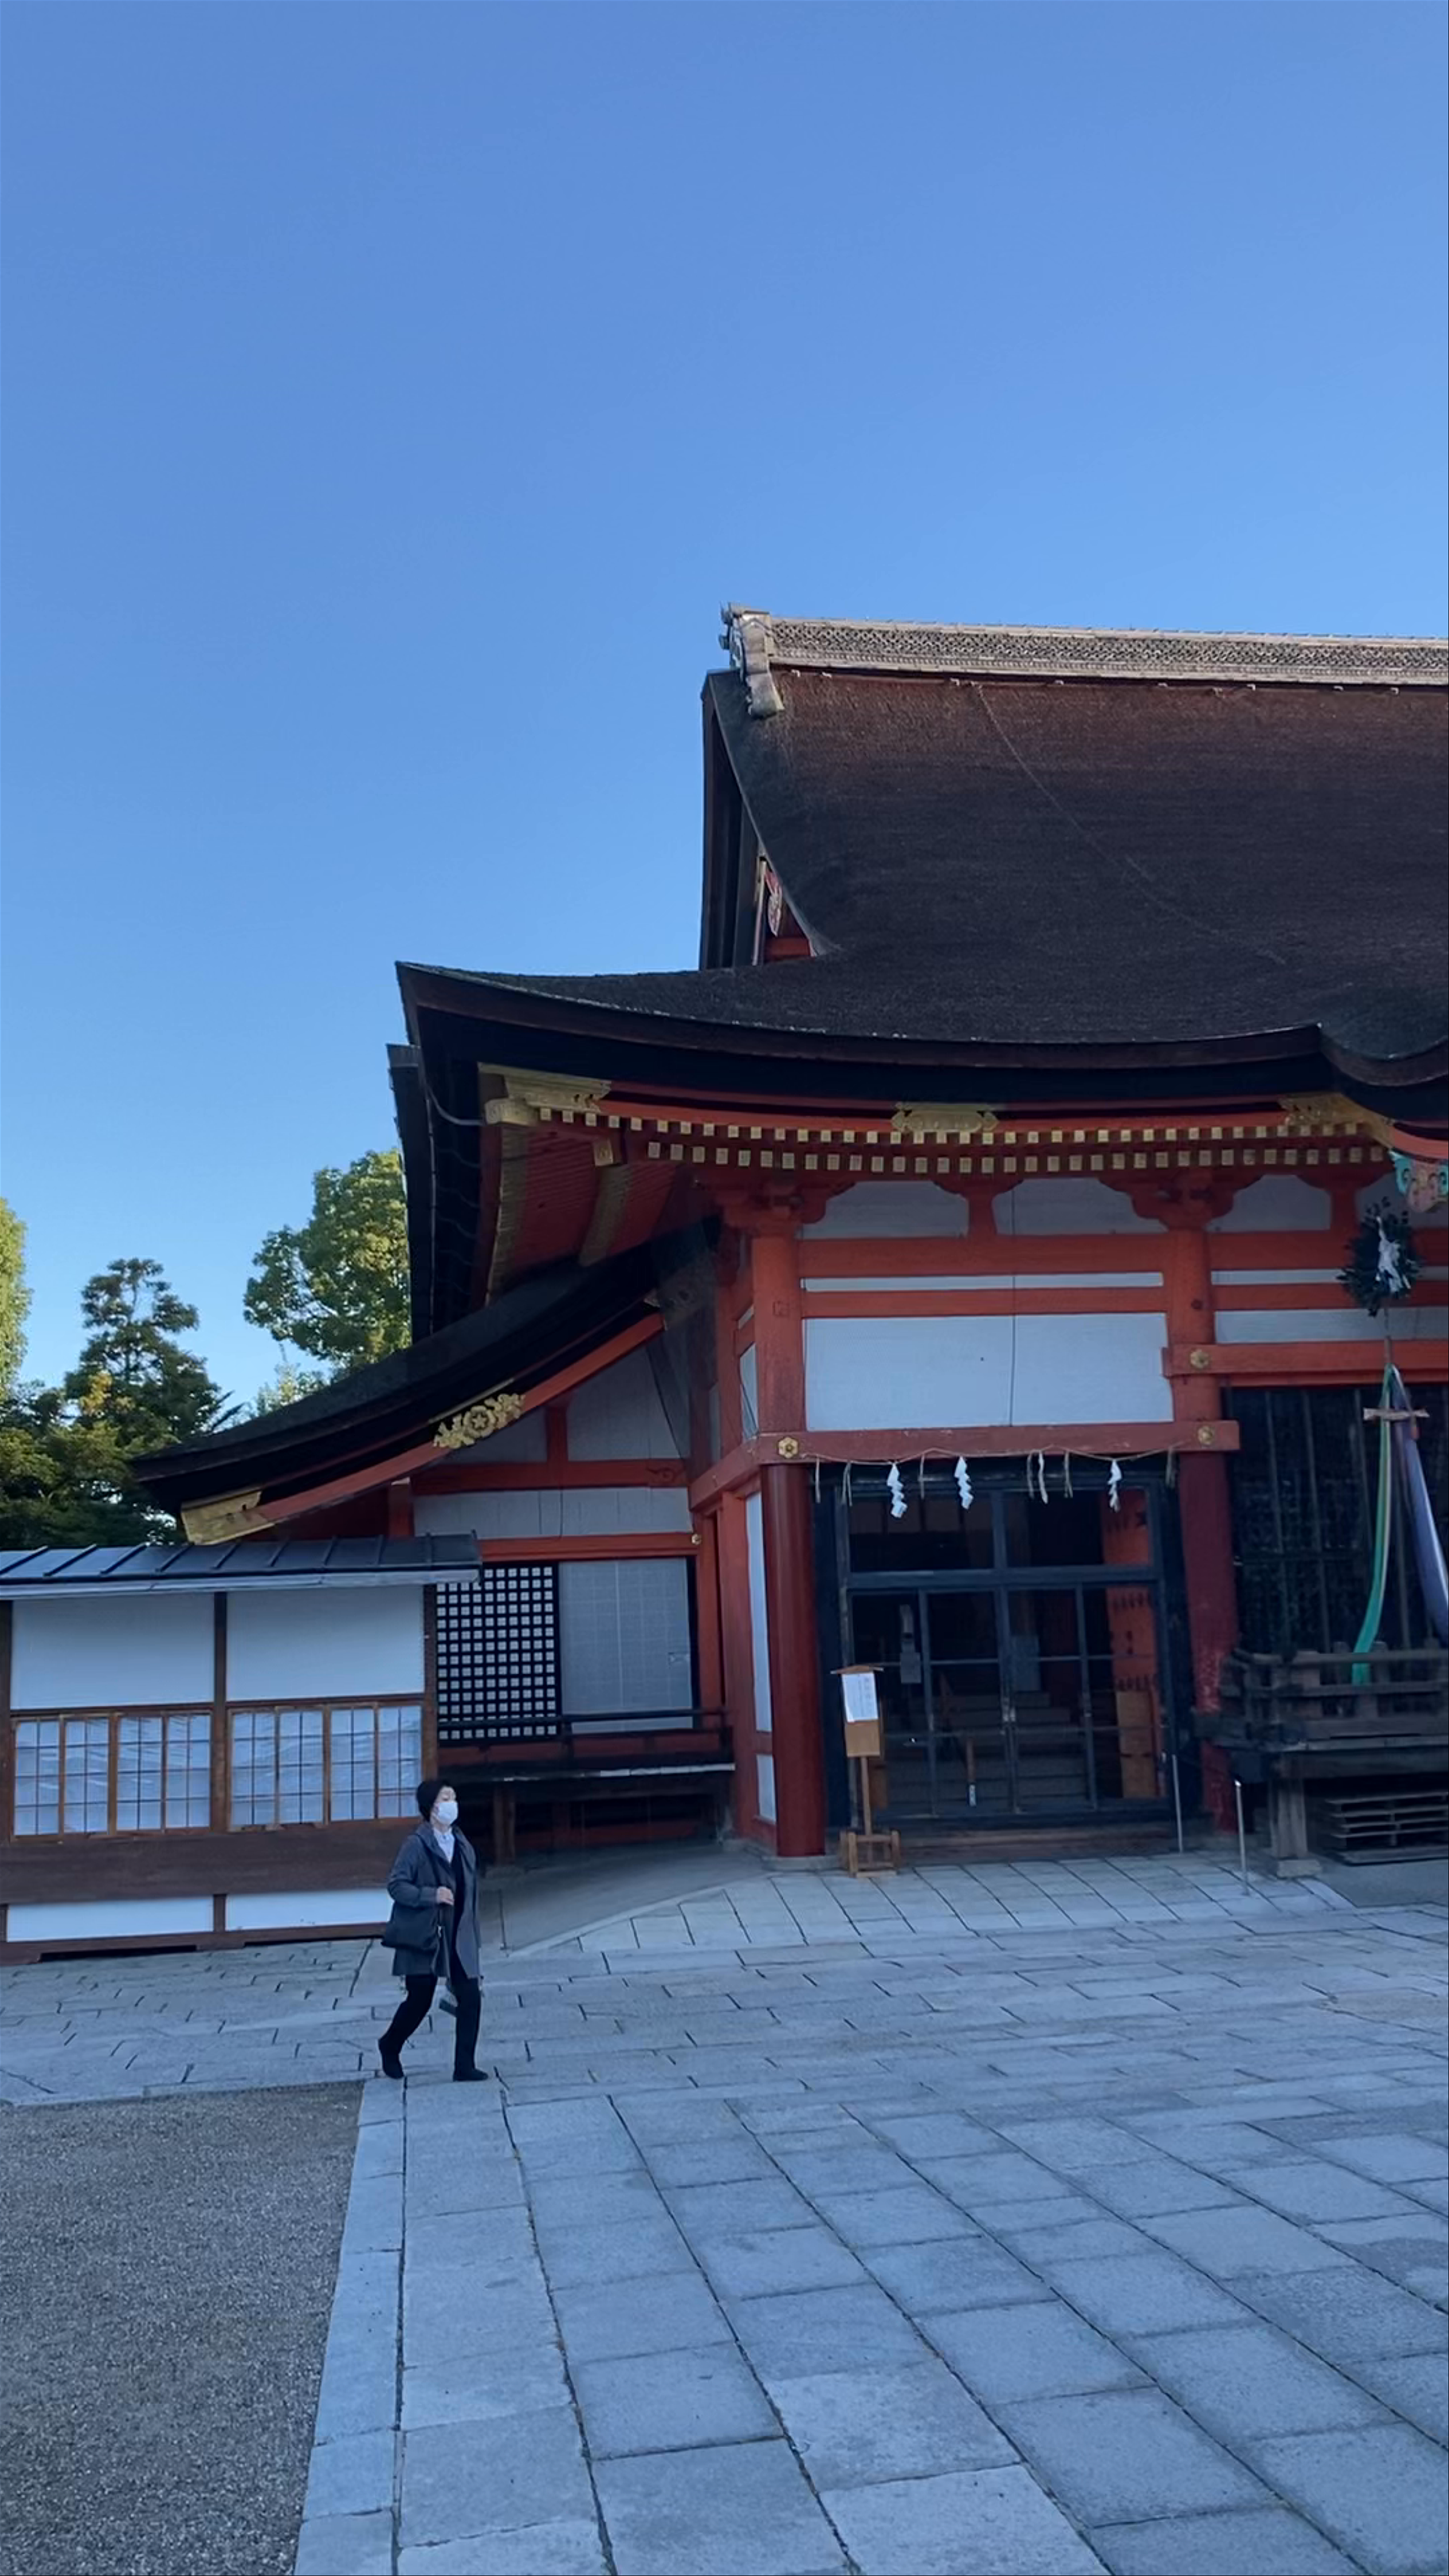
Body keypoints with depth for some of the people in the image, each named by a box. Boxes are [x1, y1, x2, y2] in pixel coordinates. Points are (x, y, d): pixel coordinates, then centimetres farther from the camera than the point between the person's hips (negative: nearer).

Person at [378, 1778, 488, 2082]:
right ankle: (390, 2046, 33)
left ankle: (464, 2067, 7)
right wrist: (431, 1895, -25)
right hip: (423, 1937, -5)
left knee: (471, 1999, -4)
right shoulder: (417, 1845, -10)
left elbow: (470, 1893, 13)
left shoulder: (463, 1846, 9)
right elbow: (396, 1885, -13)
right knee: (419, 2001, 4)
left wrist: (472, 1936, 11)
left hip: (459, 1938, 5)